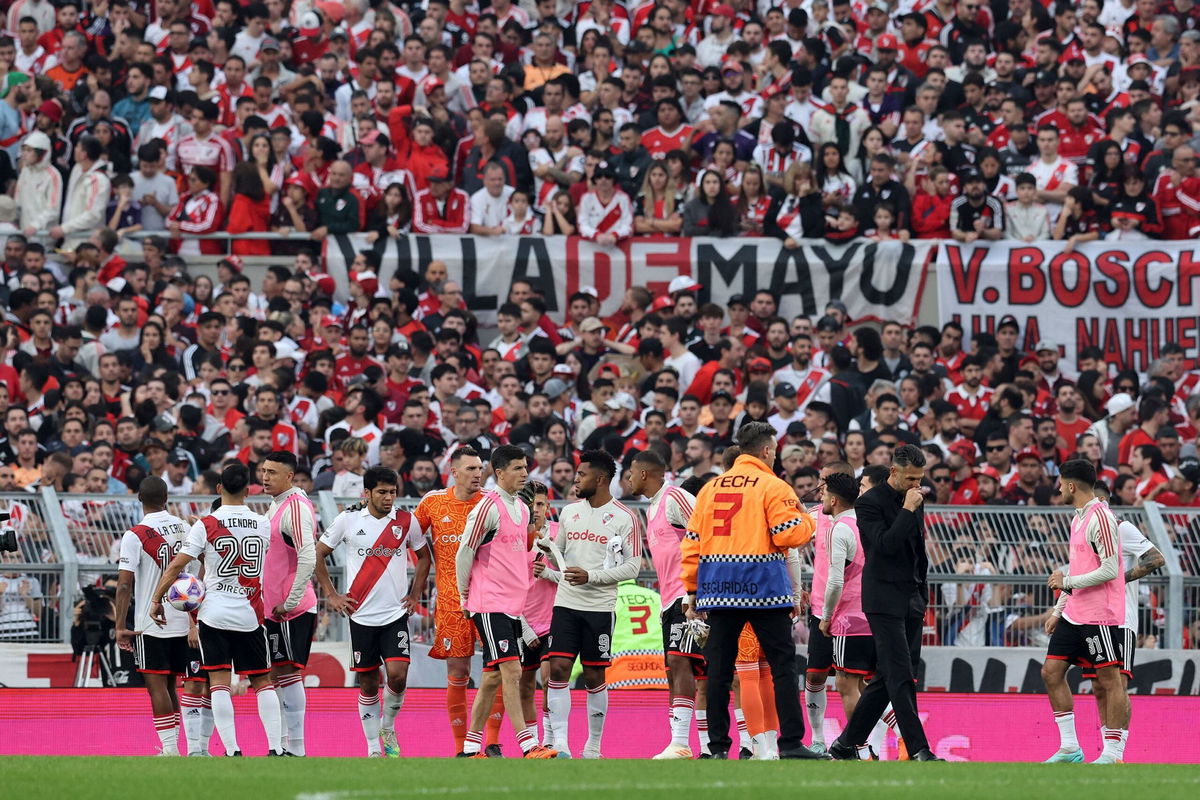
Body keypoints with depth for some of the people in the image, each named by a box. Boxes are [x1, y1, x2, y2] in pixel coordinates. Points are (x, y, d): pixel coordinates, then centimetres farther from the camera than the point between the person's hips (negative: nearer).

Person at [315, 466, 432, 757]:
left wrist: (415, 595, 8)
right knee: (368, 683, 3)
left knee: (397, 674, -15)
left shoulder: (407, 521, 3)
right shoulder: (348, 520, -2)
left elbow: (424, 557, 17)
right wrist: (331, 595, 2)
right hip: (361, 615, 0)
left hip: (396, 614, 0)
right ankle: (373, 748, 13)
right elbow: (318, 555, 7)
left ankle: (388, 728, 11)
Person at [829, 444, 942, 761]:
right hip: (885, 601, -8)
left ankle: (846, 744, 15)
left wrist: (922, 597, 21)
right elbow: (885, 544, -21)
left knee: (888, 678, 8)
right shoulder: (870, 503, -9)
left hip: (911, 601, 8)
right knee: (901, 678, -11)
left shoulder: (915, 502, 14)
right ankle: (918, 750, -14)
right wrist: (908, 510, -18)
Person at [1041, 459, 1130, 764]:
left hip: (1100, 617, -10)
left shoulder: (1100, 518, -14)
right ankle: (1069, 748, 11)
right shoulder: (1078, 518, 15)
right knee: (1052, 671, 6)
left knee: (1110, 681, -5)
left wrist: (1067, 581, -14)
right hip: (1073, 615, 10)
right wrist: (1058, 610, 21)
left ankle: (1113, 754, -4)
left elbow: (1110, 570, -20)